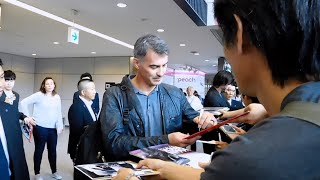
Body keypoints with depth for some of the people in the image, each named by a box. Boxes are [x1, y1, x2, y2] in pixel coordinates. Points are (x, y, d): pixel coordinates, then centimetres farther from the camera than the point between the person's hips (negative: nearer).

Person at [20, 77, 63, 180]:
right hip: (40, 127, -4)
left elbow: (59, 113, 7)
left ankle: (54, 172, 26)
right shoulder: (39, 95, -7)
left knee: (53, 150, 12)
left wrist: (60, 126, 1)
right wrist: (27, 117, -8)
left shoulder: (57, 97, 6)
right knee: (39, 150, 8)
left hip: (53, 128, 4)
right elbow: (24, 102, -8)